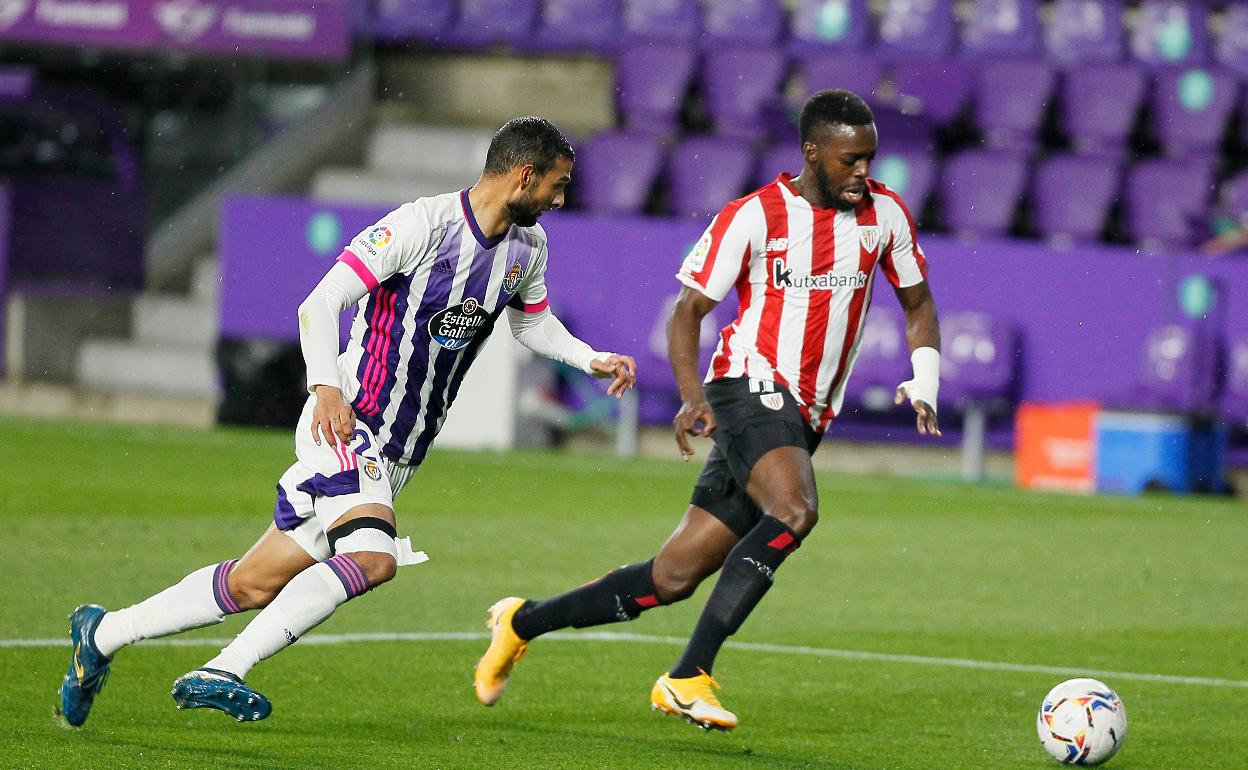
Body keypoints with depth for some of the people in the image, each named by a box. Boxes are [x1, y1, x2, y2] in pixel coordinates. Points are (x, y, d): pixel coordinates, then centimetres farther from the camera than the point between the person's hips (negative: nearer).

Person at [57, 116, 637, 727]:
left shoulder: (528, 246, 8)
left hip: (395, 457, 8)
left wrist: (592, 359, 15)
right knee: (372, 555, -32)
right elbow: (319, 304, -19)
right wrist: (327, 387, -32)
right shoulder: (423, 224, -17)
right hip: (346, 425, -8)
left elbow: (531, 321, 30)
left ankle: (104, 632, 22)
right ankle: (220, 674, -31)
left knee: (253, 585, 7)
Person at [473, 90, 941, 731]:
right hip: (751, 389, -6)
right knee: (795, 510, -35)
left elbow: (918, 302, 19)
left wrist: (924, 384, 3)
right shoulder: (754, 216, -9)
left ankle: (523, 622, 23)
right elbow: (688, 310, -3)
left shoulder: (884, 214, 5)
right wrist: (692, 396, -19)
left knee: (672, 579, 4)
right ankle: (688, 677, -33)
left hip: (805, 421, 6)